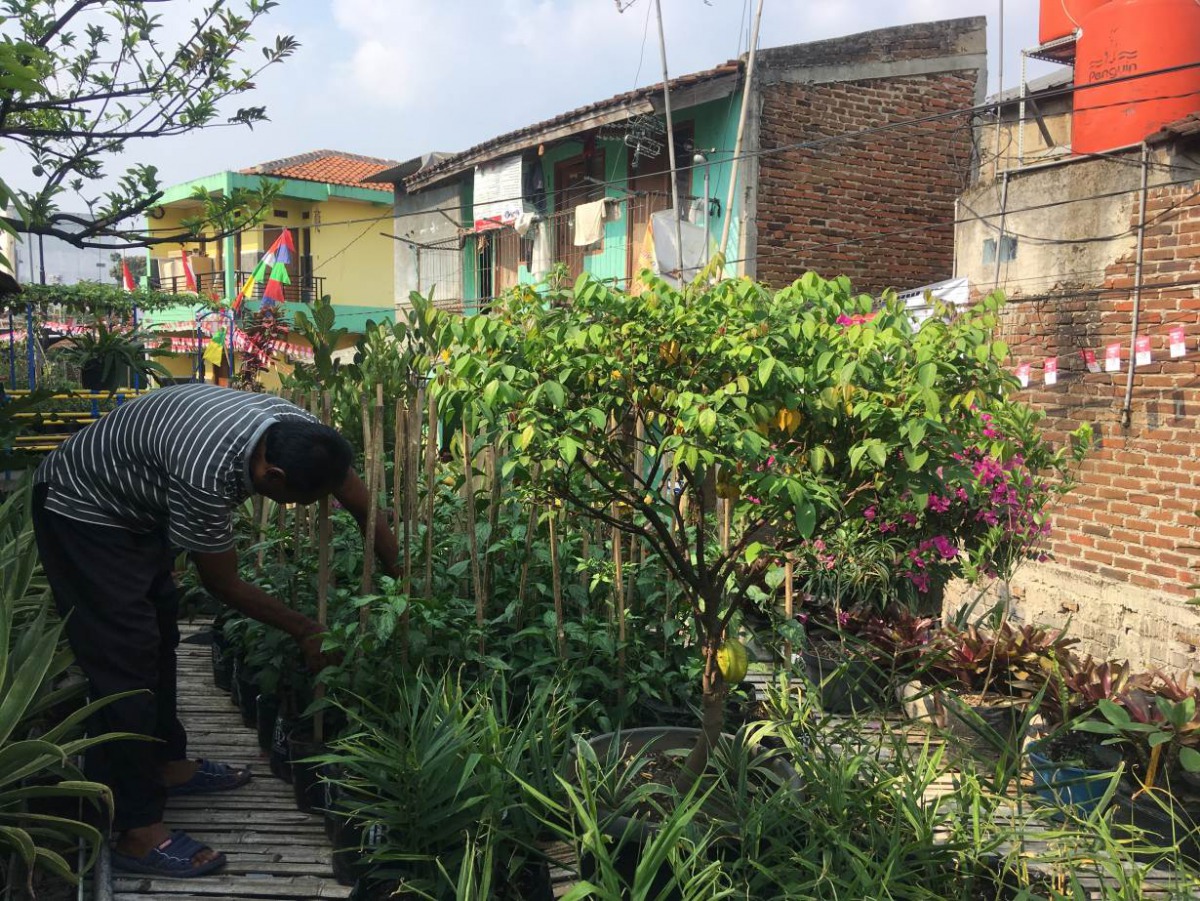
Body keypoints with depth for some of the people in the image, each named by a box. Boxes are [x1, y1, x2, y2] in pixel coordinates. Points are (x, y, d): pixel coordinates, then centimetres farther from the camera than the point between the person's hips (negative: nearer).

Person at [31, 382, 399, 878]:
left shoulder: (300, 431, -18)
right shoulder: (206, 474, -39)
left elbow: (366, 507, -4)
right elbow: (223, 584, -23)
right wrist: (304, 630, -12)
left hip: (138, 504, 9)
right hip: (82, 509, -9)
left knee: (159, 638, 18)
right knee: (125, 661, -9)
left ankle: (166, 763, 35)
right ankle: (136, 832, -1)